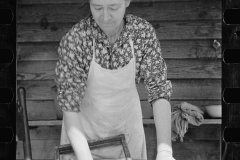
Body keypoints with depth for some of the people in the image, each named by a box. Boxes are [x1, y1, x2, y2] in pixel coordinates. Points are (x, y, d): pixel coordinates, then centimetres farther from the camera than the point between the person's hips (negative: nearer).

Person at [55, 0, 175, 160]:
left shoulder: (144, 32, -26)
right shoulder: (73, 40, -34)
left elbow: (159, 89, -29)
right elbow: (69, 104, -36)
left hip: (126, 118, 2)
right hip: (85, 120, -2)